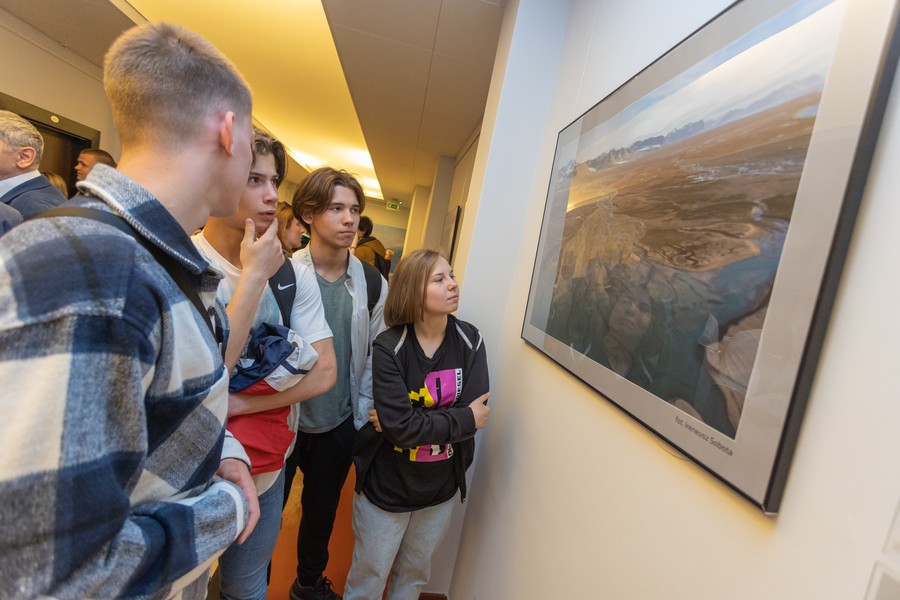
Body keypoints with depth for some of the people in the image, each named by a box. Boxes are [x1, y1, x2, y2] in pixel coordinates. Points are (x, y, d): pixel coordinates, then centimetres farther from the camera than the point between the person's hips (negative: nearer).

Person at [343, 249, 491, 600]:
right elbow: (399, 426, -26)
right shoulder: (388, 349, -21)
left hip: (441, 488, 3)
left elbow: (476, 410, -17)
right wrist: (467, 420, -19)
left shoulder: (470, 342, -10)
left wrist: (410, 422, -22)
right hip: (385, 488, -3)